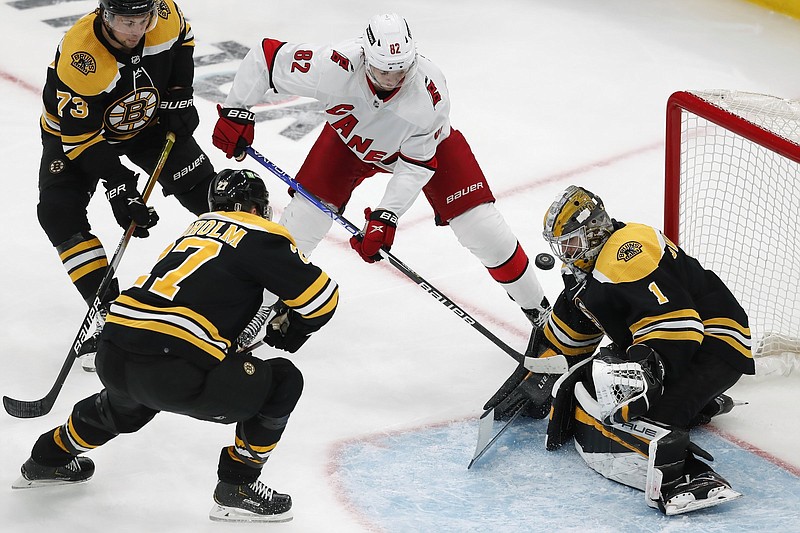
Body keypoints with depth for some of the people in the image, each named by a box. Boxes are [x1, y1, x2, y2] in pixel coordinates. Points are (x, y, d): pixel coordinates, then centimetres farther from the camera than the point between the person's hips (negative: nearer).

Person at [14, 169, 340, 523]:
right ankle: (236, 488, 12)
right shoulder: (259, 235, 3)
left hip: (111, 358, 8)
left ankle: (48, 458, 57)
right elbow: (321, 297, 3)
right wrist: (289, 332, 20)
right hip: (172, 373, -8)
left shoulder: (195, 229, 23)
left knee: (128, 402, 42)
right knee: (282, 382, 7)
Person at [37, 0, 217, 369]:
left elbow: (182, 40, 2)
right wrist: (117, 185, -34)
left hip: (146, 120, 4)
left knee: (202, 187, 2)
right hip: (76, 129, -4)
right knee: (59, 213, -20)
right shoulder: (77, 57, -39)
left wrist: (178, 94, -6)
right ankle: (108, 313, -16)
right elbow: (81, 136, -32)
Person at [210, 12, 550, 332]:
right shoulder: (335, 66, -40)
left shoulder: (429, 91, -38)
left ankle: (534, 306, 15)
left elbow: (416, 166, -29)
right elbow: (265, 57, -27)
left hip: (424, 143, -1)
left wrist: (386, 217, -36)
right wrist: (236, 112, -23)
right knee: (301, 219, -7)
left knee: (481, 226, -8)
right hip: (350, 139, 1)